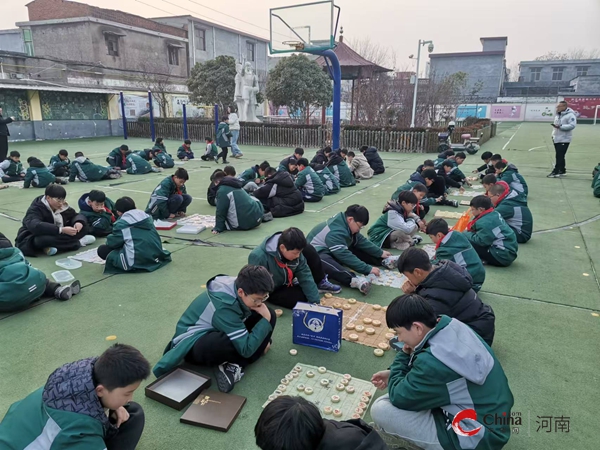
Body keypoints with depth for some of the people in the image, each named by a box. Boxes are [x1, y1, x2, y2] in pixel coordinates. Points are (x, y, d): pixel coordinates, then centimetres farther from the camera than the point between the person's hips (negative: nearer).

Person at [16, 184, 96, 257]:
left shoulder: (62, 206, -1)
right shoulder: (36, 208, -21)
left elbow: (76, 215, 4)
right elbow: (35, 226, -40)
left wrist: (79, 222, -23)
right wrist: (61, 230, -48)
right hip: (34, 240, -6)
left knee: (84, 227, -9)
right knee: (44, 240, -43)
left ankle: (53, 246, -25)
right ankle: (78, 242, -22)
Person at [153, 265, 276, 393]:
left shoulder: (238, 285, -14)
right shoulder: (223, 307, -36)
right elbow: (246, 349, -31)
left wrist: (263, 340, 1)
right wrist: (265, 320, -25)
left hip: (215, 331, 9)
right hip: (192, 345, -9)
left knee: (270, 314, -10)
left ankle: (234, 365, -15)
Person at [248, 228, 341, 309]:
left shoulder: (293, 251, -20)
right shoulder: (259, 257, -38)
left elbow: (305, 276, -18)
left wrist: (315, 301, -22)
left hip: (286, 280, 5)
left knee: (309, 250, -13)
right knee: (301, 298, -27)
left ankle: (320, 283, 6)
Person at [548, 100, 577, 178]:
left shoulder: (570, 115, -14)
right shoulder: (557, 115, 12)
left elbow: (572, 125, -22)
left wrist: (560, 126, -27)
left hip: (564, 140, -9)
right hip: (556, 139, 9)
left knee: (560, 156, -7)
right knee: (559, 156, 14)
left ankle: (556, 171, -6)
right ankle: (562, 170, 24)